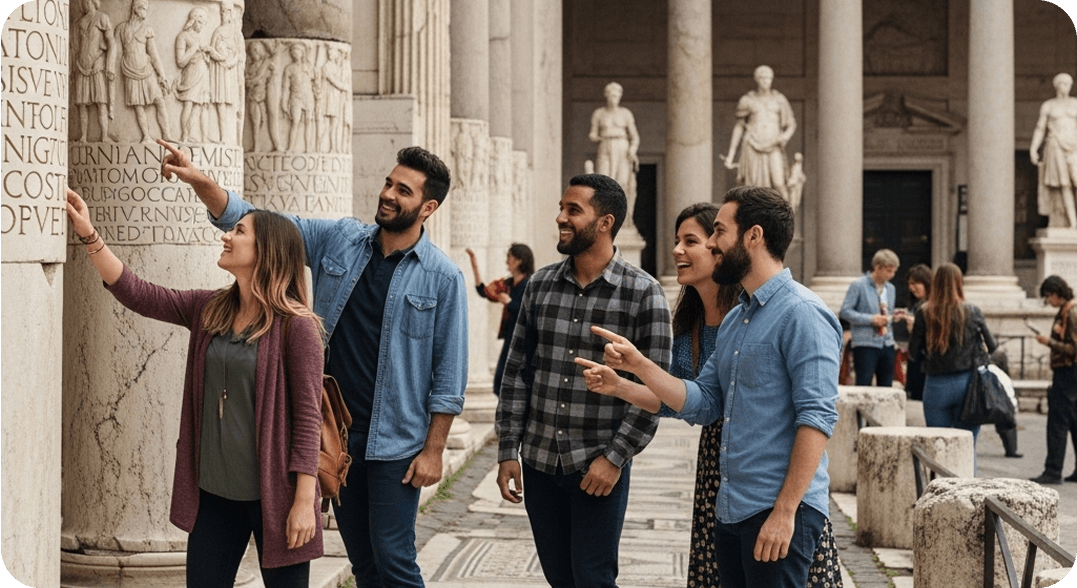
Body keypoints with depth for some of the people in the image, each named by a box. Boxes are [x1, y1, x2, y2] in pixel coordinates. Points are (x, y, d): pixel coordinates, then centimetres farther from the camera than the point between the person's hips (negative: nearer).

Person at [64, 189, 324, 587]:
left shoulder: (295, 325, -12)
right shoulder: (209, 311, 7)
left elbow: (308, 415, -13)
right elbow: (137, 294, 6)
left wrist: (305, 500, -16)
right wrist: (89, 235, -1)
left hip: (273, 493, -6)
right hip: (214, 490, 6)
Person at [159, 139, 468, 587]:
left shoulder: (443, 277, -7)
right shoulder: (338, 241, 2)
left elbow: (449, 374, -6)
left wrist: (433, 449, -9)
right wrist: (198, 180, -15)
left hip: (395, 444, -4)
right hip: (336, 432, 4)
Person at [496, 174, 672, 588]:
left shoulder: (643, 293, -8)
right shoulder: (540, 285, 5)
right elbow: (516, 372, 9)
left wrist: (615, 457, -13)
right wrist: (507, 451, 5)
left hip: (598, 466, -4)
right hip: (539, 461, 4)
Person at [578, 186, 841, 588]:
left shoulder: (801, 314, -12)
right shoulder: (734, 320, 17)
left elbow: (817, 417, -19)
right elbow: (703, 403, 14)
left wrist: (785, 511, -23)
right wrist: (637, 365, 3)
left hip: (777, 512, -9)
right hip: (730, 510, 9)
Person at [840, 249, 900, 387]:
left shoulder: (890, 288, 17)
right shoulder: (859, 285, -5)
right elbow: (845, 311, -9)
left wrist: (893, 316, 1)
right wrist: (871, 319, -16)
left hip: (887, 344, 6)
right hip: (865, 343, -6)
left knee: (886, 386, 6)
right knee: (864, 384, -8)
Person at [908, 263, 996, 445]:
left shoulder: (924, 314, -5)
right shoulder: (972, 312, -5)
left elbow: (913, 351, -1)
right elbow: (991, 346, 3)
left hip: (936, 386, 0)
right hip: (967, 383, 0)